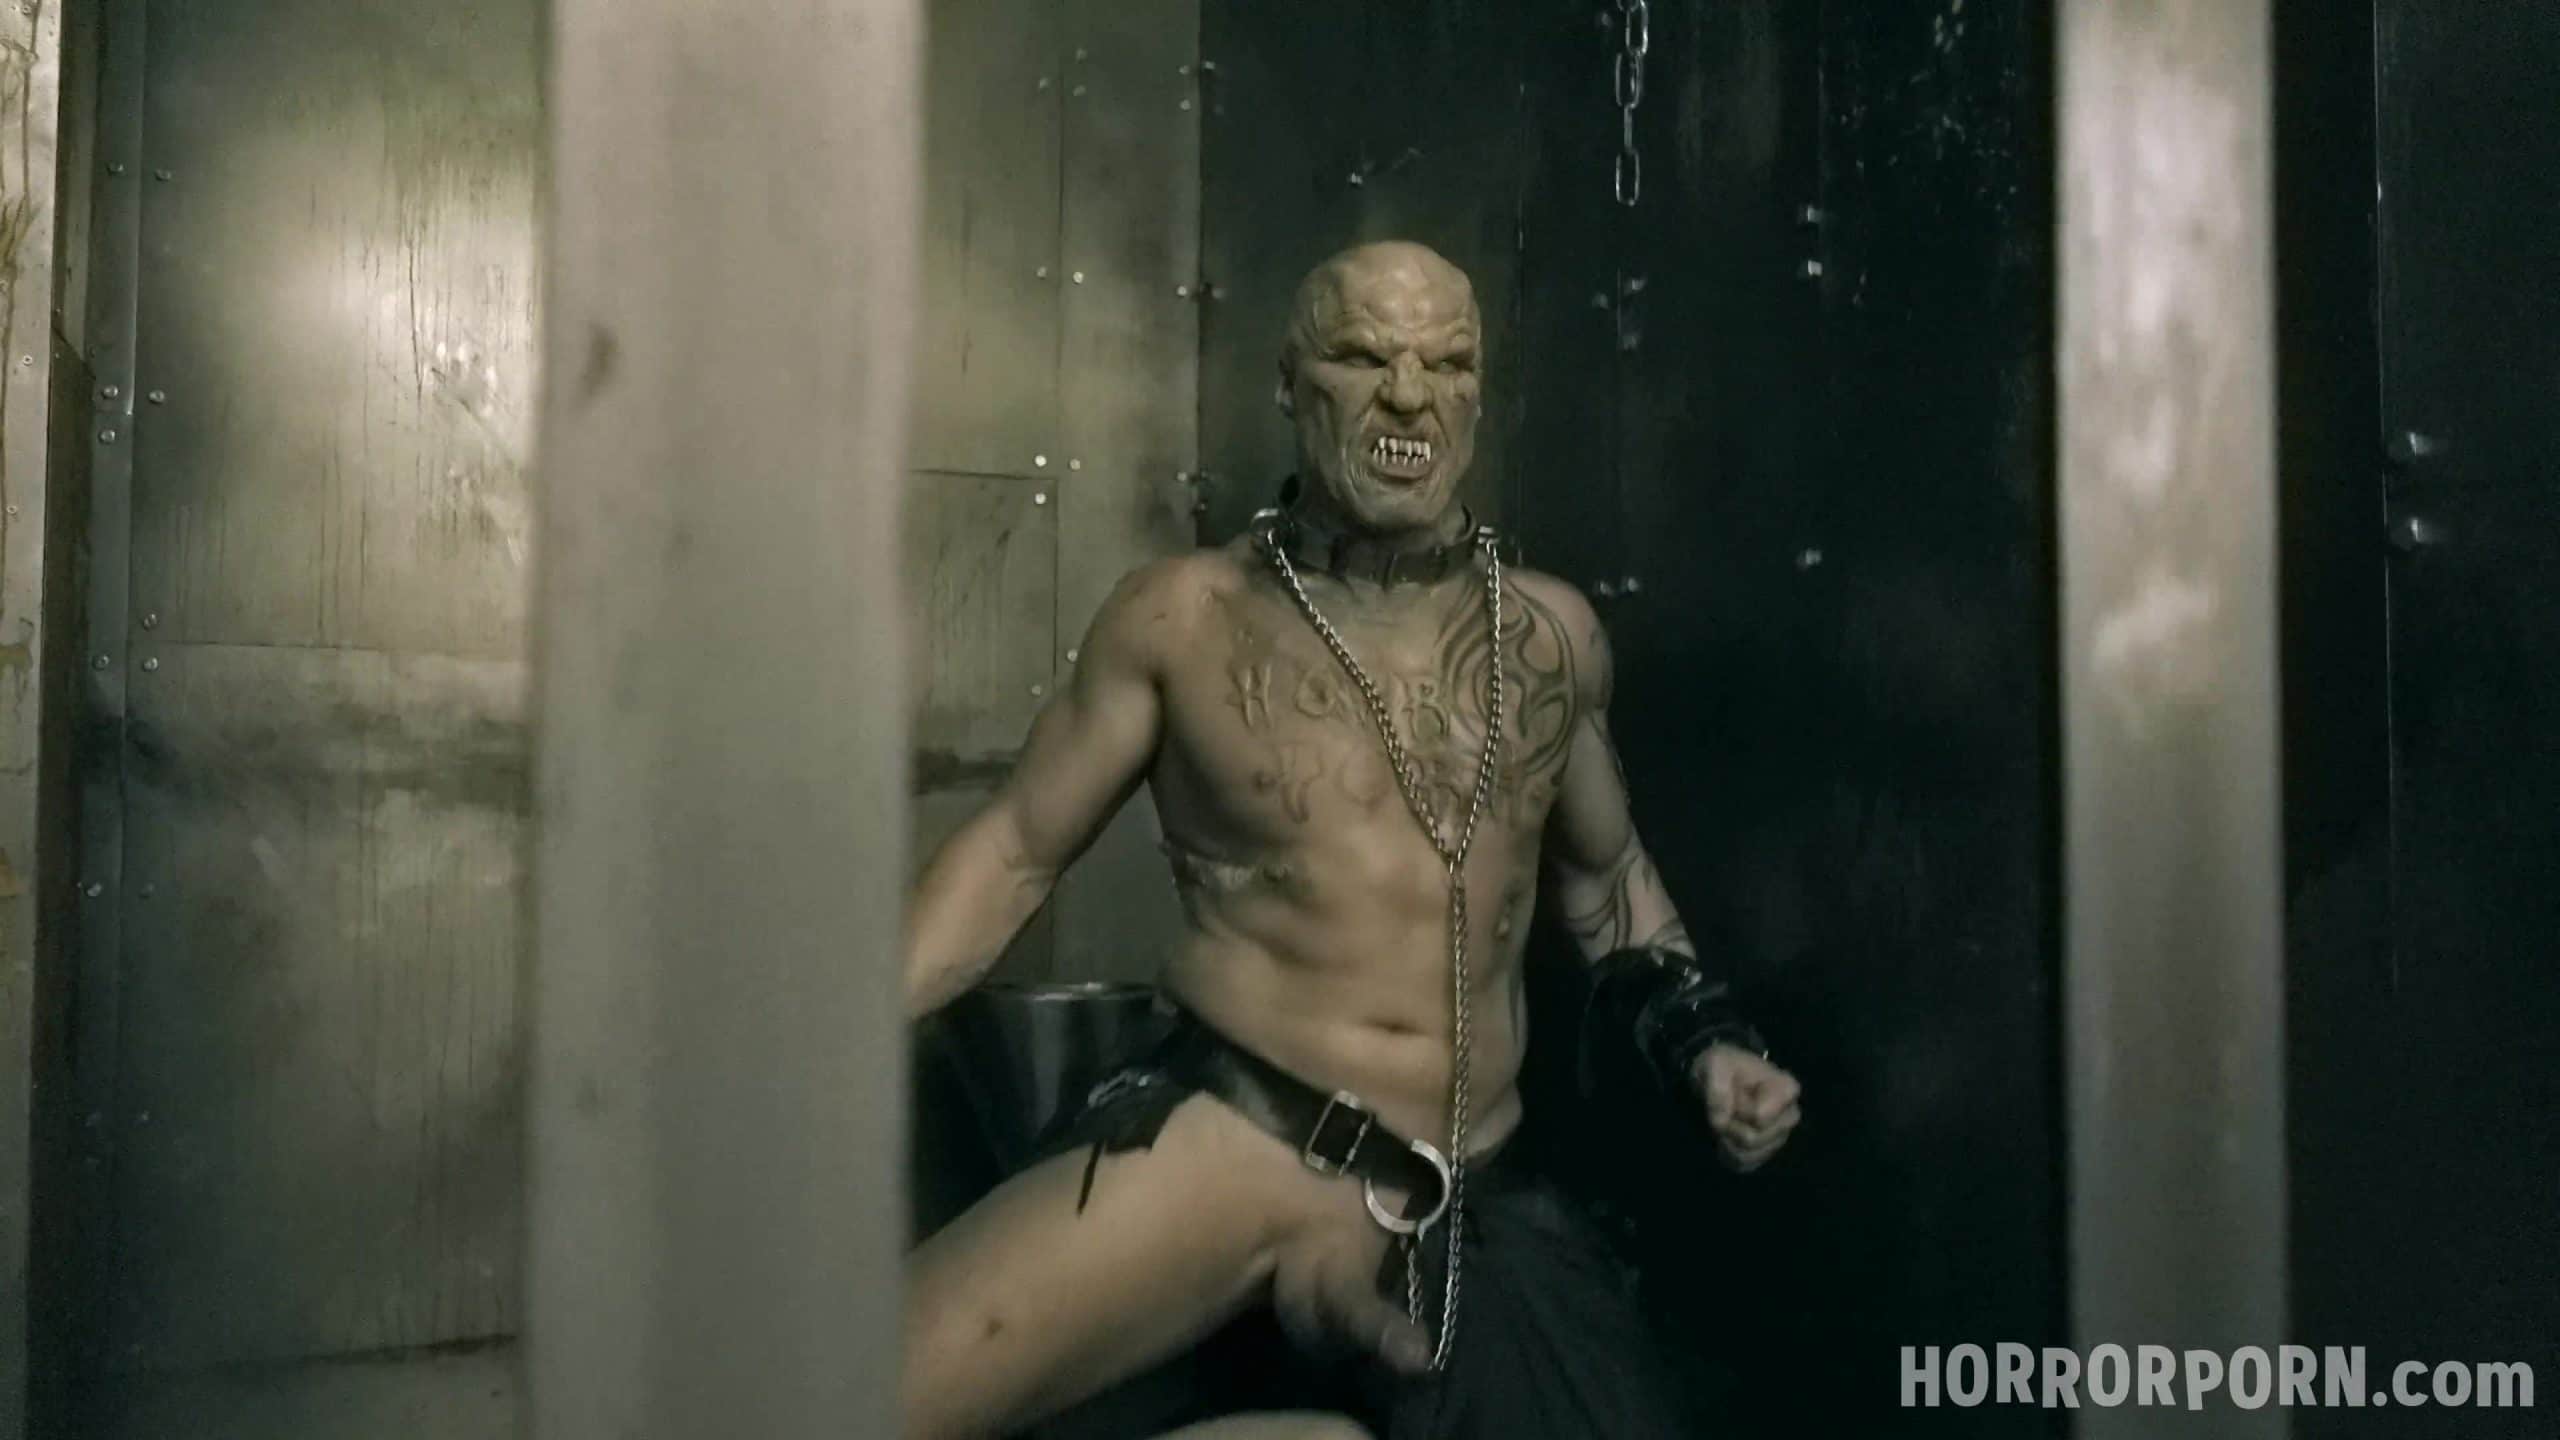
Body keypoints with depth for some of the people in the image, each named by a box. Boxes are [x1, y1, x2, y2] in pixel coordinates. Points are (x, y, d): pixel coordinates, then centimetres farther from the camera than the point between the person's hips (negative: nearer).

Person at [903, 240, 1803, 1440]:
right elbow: (1015, 848, 3)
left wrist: (1702, 1041, 13)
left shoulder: (1553, 635, 9)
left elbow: (1604, 870, 24)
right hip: (1220, 1140, -3)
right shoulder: (1187, 617, -1)